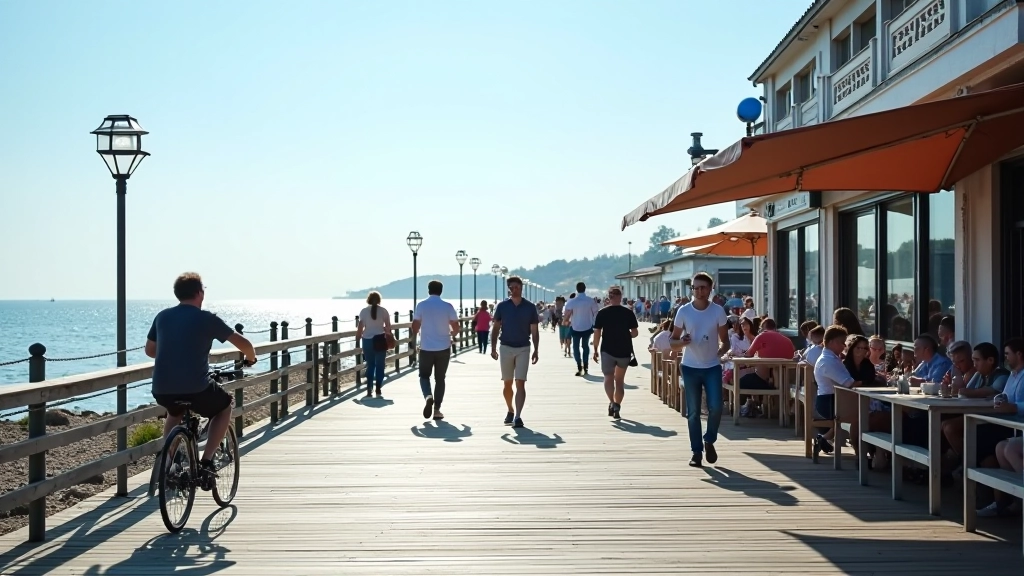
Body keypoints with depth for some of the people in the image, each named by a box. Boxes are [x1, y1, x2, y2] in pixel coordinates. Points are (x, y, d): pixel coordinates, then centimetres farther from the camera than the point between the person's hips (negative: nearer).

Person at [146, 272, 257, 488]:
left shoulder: (162, 316, 11)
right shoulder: (206, 319, -2)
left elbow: (149, 350, 25)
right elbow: (243, 343, 3)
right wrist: (251, 358, 24)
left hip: (161, 391, 5)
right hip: (195, 389, -5)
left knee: (175, 412, 38)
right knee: (225, 407, 24)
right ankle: (206, 462, 10)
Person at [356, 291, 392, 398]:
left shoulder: (364, 311, 0)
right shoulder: (383, 310, -1)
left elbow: (360, 327, -4)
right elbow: (388, 326, -1)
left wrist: (358, 337, 11)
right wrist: (385, 332, 19)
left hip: (367, 340, 1)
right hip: (380, 340, -1)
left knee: (370, 365, 11)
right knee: (380, 365, 6)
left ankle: (369, 390, 3)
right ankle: (378, 390, 3)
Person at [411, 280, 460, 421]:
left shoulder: (421, 305, -4)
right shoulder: (448, 306, -2)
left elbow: (415, 327, -5)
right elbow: (456, 329, -1)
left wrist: (412, 335, 17)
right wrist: (451, 333, 22)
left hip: (426, 348, -1)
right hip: (443, 348, 1)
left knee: (424, 375, 14)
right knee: (440, 378, 11)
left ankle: (428, 396, -15)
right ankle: (437, 409, 7)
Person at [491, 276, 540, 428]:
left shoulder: (530, 307, 1)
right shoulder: (502, 306, 1)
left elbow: (534, 331, 4)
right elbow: (495, 328, 5)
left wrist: (536, 350, -2)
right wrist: (493, 348, -2)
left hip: (523, 349, -1)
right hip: (506, 348, 1)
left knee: (520, 383, -9)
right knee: (507, 384, 10)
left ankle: (518, 416, -12)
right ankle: (510, 411, 29)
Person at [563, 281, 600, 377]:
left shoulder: (572, 302, -13)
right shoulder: (591, 301, -9)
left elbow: (567, 315, -15)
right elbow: (596, 313, -6)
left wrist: (568, 321, 5)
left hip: (576, 328, -2)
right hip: (588, 328, 2)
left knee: (576, 347, 11)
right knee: (585, 346, 21)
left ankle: (579, 367, -5)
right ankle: (585, 367, 22)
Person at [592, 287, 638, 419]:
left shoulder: (602, 313, -4)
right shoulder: (628, 313, -1)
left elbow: (597, 332, -5)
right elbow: (635, 333, 0)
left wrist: (595, 350, 3)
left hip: (608, 350, -2)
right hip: (624, 350, 2)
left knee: (608, 377, 1)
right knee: (620, 379, 15)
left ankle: (612, 403, -23)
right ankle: (617, 406, 18)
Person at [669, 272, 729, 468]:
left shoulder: (718, 311, -1)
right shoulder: (684, 311, -2)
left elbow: (725, 340, 6)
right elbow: (673, 341, 3)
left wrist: (720, 351, -13)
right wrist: (682, 342, -18)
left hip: (712, 367, 0)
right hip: (690, 367, 0)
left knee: (716, 407, -8)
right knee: (693, 412, 3)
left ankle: (709, 442, 17)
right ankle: (696, 451, 12)